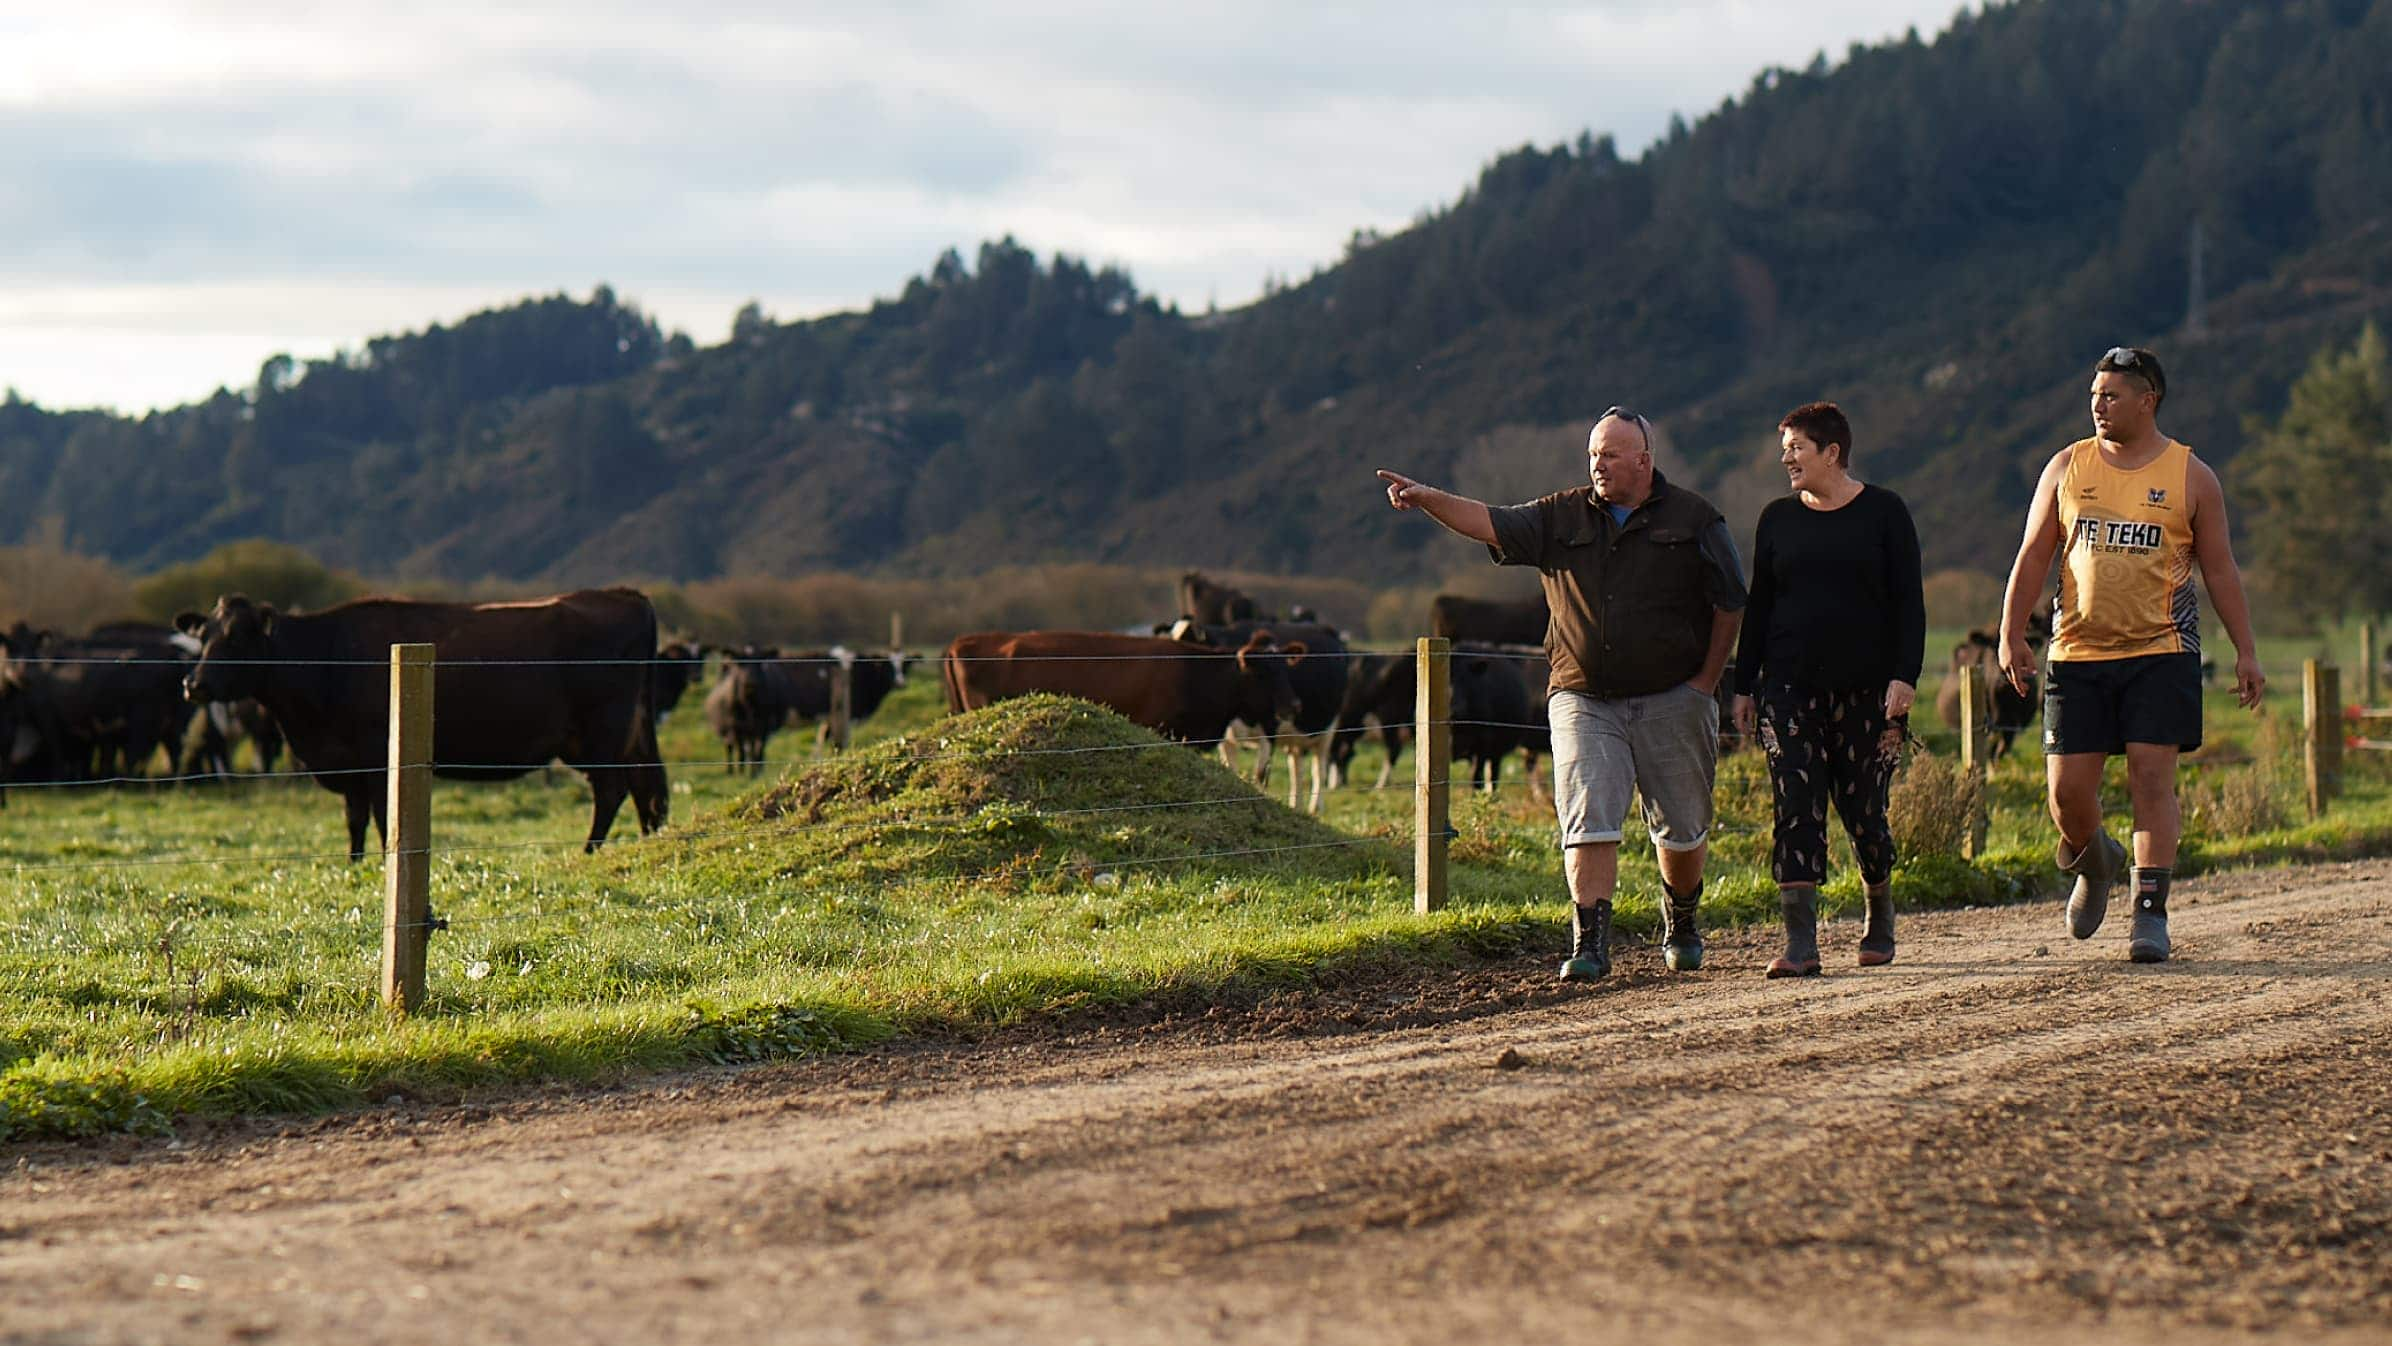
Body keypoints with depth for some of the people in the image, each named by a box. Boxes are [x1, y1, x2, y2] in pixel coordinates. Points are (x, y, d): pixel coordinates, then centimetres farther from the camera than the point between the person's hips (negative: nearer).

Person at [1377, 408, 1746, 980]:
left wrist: (1706, 680, 0)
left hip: (1671, 701, -1)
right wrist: (1427, 499, -19)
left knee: (1681, 827, 10)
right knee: (1587, 823, -11)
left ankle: (1681, 927, 32)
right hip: (1584, 701, 1)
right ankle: (1590, 945, -13)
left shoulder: (1693, 519, 2)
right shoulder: (1563, 517, 7)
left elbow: (1729, 603, 5)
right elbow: (1492, 524, -3)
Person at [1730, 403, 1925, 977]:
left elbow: (1908, 602, -1)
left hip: (1866, 689, -2)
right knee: (1795, 811, -10)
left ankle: (1880, 923, 28)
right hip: (1789, 688, 2)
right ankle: (1800, 943, -14)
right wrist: (1744, 686, 10)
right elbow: (1758, 606, 14)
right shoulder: (1778, 519, 11)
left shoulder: (1883, 512, 1)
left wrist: (1904, 676, -11)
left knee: (1863, 811, 4)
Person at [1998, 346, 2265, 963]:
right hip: (2078, 653, 2)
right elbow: (2033, 557, 9)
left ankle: (2150, 914, -4)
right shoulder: (2067, 467, 8)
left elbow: (2220, 570, 8)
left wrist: (2245, 652, 3)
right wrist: (2012, 633, -1)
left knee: (2152, 777, -9)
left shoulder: (2191, 477, 4)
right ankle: (2095, 864, 30)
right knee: (2066, 786, -1)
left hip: (2160, 653, -2)